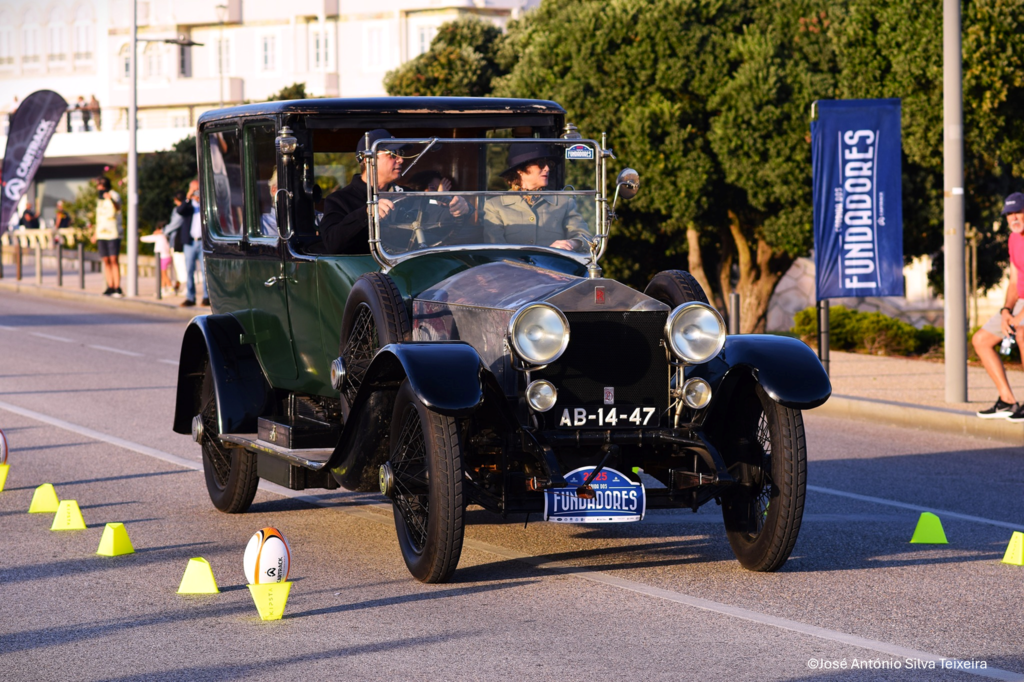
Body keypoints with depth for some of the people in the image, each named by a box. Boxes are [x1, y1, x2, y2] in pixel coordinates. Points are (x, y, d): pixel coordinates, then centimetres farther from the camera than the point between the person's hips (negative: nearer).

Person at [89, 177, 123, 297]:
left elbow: (118, 207, -28)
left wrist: (111, 199, -49)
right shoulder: (99, 198, 18)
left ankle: (117, 288, -13)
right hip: (101, 234, 7)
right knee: (106, 261, 3)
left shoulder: (114, 195, -5)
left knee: (113, 260, -12)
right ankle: (110, 287, 4)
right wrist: (95, 233, 26)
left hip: (113, 233, -7)